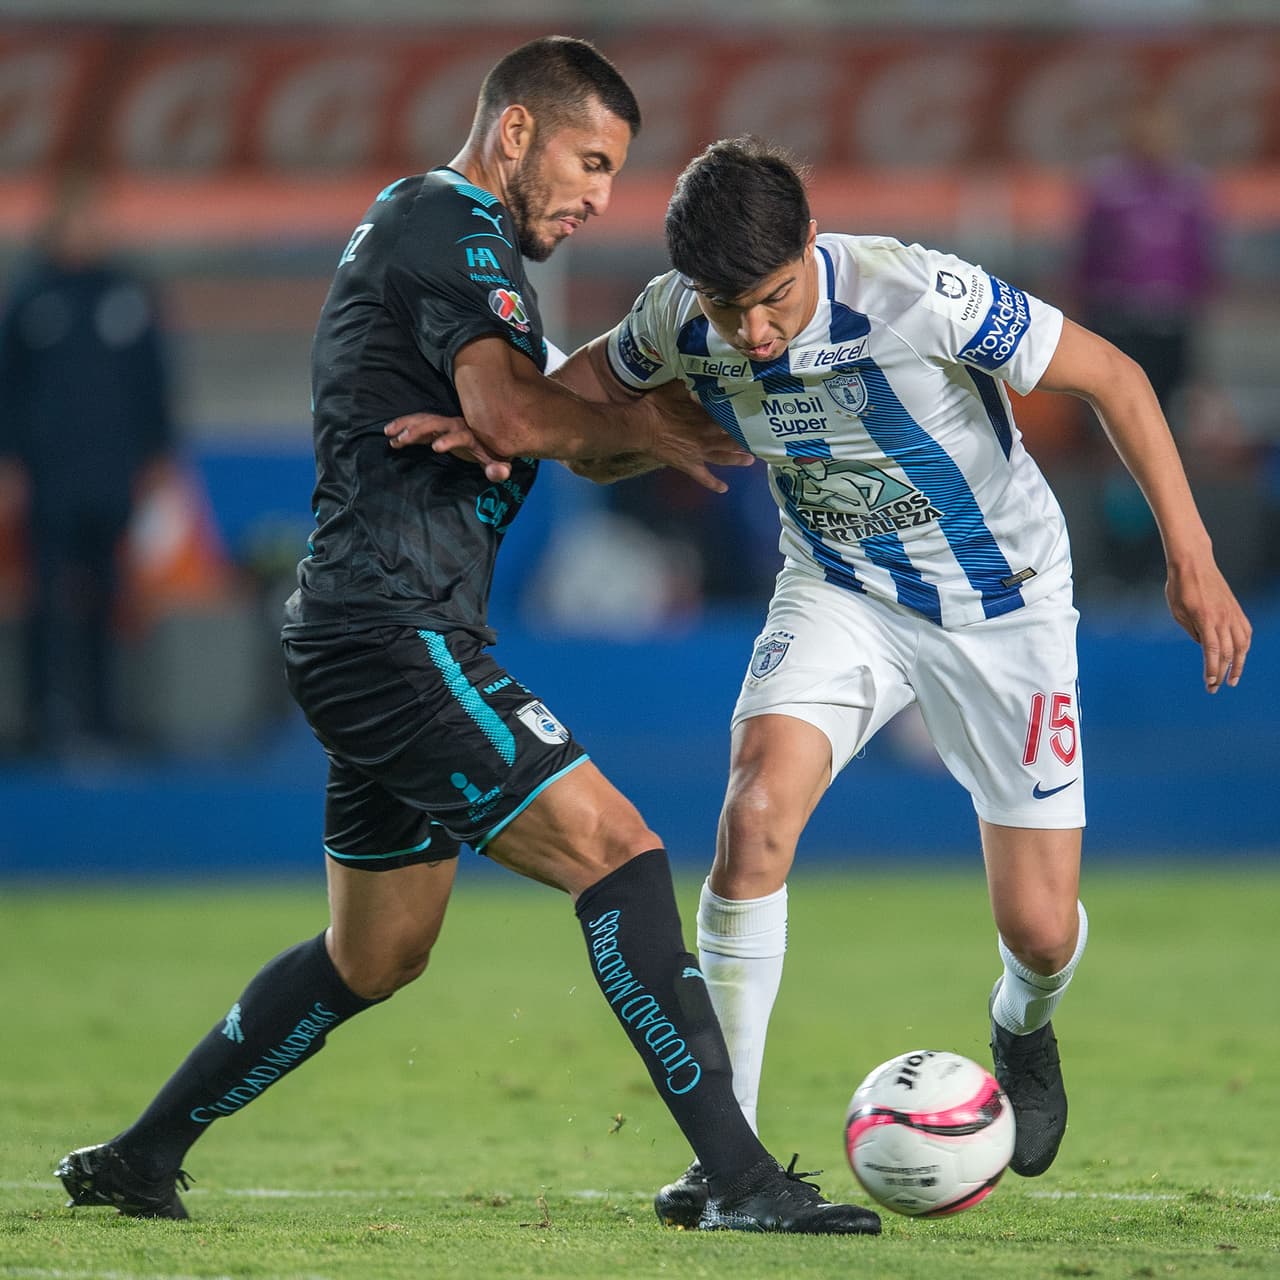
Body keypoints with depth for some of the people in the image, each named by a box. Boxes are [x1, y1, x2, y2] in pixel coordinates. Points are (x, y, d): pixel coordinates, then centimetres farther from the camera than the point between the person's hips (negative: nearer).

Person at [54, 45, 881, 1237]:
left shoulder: (412, 223, 23)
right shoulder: (454, 224, -10)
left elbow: (491, 422, 21)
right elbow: (513, 416, -24)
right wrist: (635, 424, -9)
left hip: (359, 638, 11)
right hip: (396, 634, -11)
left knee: (375, 954, 19)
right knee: (617, 854, -15)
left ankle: (140, 1157, 27)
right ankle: (739, 1179, -19)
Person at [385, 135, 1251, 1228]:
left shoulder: (916, 296, -33)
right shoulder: (680, 319, -19)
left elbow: (1111, 377, -20)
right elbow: (607, 373, 7)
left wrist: (1191, 559, -21)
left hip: (1005, 601, -2)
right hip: (840, 592, 3)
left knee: (1040, 928, -2)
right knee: (755, 818, -24)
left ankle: (1023, 1026, 38)